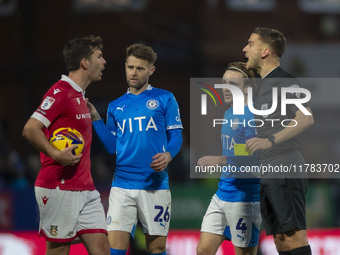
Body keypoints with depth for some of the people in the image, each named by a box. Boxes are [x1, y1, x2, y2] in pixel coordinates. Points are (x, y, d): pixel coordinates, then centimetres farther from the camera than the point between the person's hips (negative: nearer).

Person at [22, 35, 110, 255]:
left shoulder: (80, 96, 18)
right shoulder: (61, 93, -12)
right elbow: (30, 130, -20)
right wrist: (56, 155, -29)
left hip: (85, 189, 9)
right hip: (60, 188, -9)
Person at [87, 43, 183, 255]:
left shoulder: (165, 99, 4)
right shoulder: (116, 106, 14)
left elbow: (176, 136, 1)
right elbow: (112, 146, 12)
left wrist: (168, 154, -19)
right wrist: (96, 118, 3)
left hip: (155, 184, -2)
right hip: (122, 185, 2)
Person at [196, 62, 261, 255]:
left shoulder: (251, 116, -13)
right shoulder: (229, 114, 15)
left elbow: (254, 158, -22)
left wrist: (220, 160, -25)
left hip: (244, 196, -9)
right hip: (223, 193, 9)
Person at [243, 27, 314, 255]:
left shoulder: (285, 82, -9)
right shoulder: (264, 85, 21)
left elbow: (306, 119, -22)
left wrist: (270, 140, -27)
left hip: (286, 171, -10)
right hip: (267, 175, 10)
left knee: (293, 236, -14)